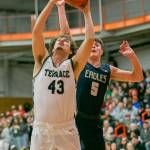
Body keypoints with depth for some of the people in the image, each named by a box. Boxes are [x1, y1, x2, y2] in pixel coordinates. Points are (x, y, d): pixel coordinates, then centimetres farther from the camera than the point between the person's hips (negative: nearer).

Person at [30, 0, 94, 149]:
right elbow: (36, 31, 0)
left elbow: (90, 39, -2)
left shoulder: (73, 65, 7)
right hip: (41, 129, 0)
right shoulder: (42, 61, 9)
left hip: (67, 130, 0)